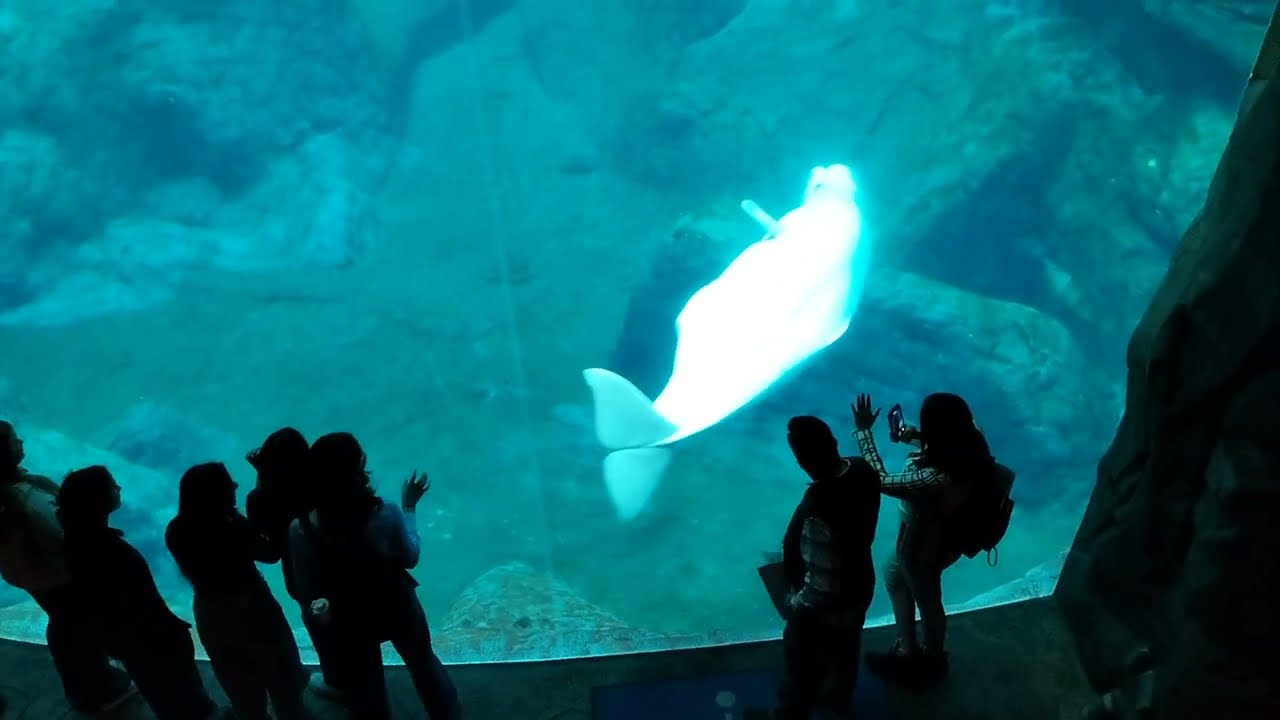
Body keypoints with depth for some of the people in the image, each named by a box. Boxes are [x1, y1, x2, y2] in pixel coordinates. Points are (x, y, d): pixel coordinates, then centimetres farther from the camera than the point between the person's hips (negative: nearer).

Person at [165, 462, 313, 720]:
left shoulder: (176, 532, -17)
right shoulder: (234, 529, -34)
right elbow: (270, 552, -17)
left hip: (213, 621, 5)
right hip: (254, 615, -5)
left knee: (244, 697, 26)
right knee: (284, 687, 20)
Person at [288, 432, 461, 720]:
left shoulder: (300, 531, -27)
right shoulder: (385, 514, -31)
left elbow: (305, 591, -14)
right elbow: (410, 558, -11)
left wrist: (320, 609, 8)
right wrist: (409, 507, -3)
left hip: (351, 621, 0)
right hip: (397, 608, 0)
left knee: (366, 688, 25)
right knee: (424, 661, 30)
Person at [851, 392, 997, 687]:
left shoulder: (931, 479, -44)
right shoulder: (969, 447, -21)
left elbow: (881, 481, -30)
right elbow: (943, 447, 5)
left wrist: (863, 431, -24)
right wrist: (913, 437, -11)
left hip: (924, 545, -8)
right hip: (945, 536, 8)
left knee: (927, 601, 22)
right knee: (894, 576, 31)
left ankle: (932, 663, 53)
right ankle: (907, 650, 49)